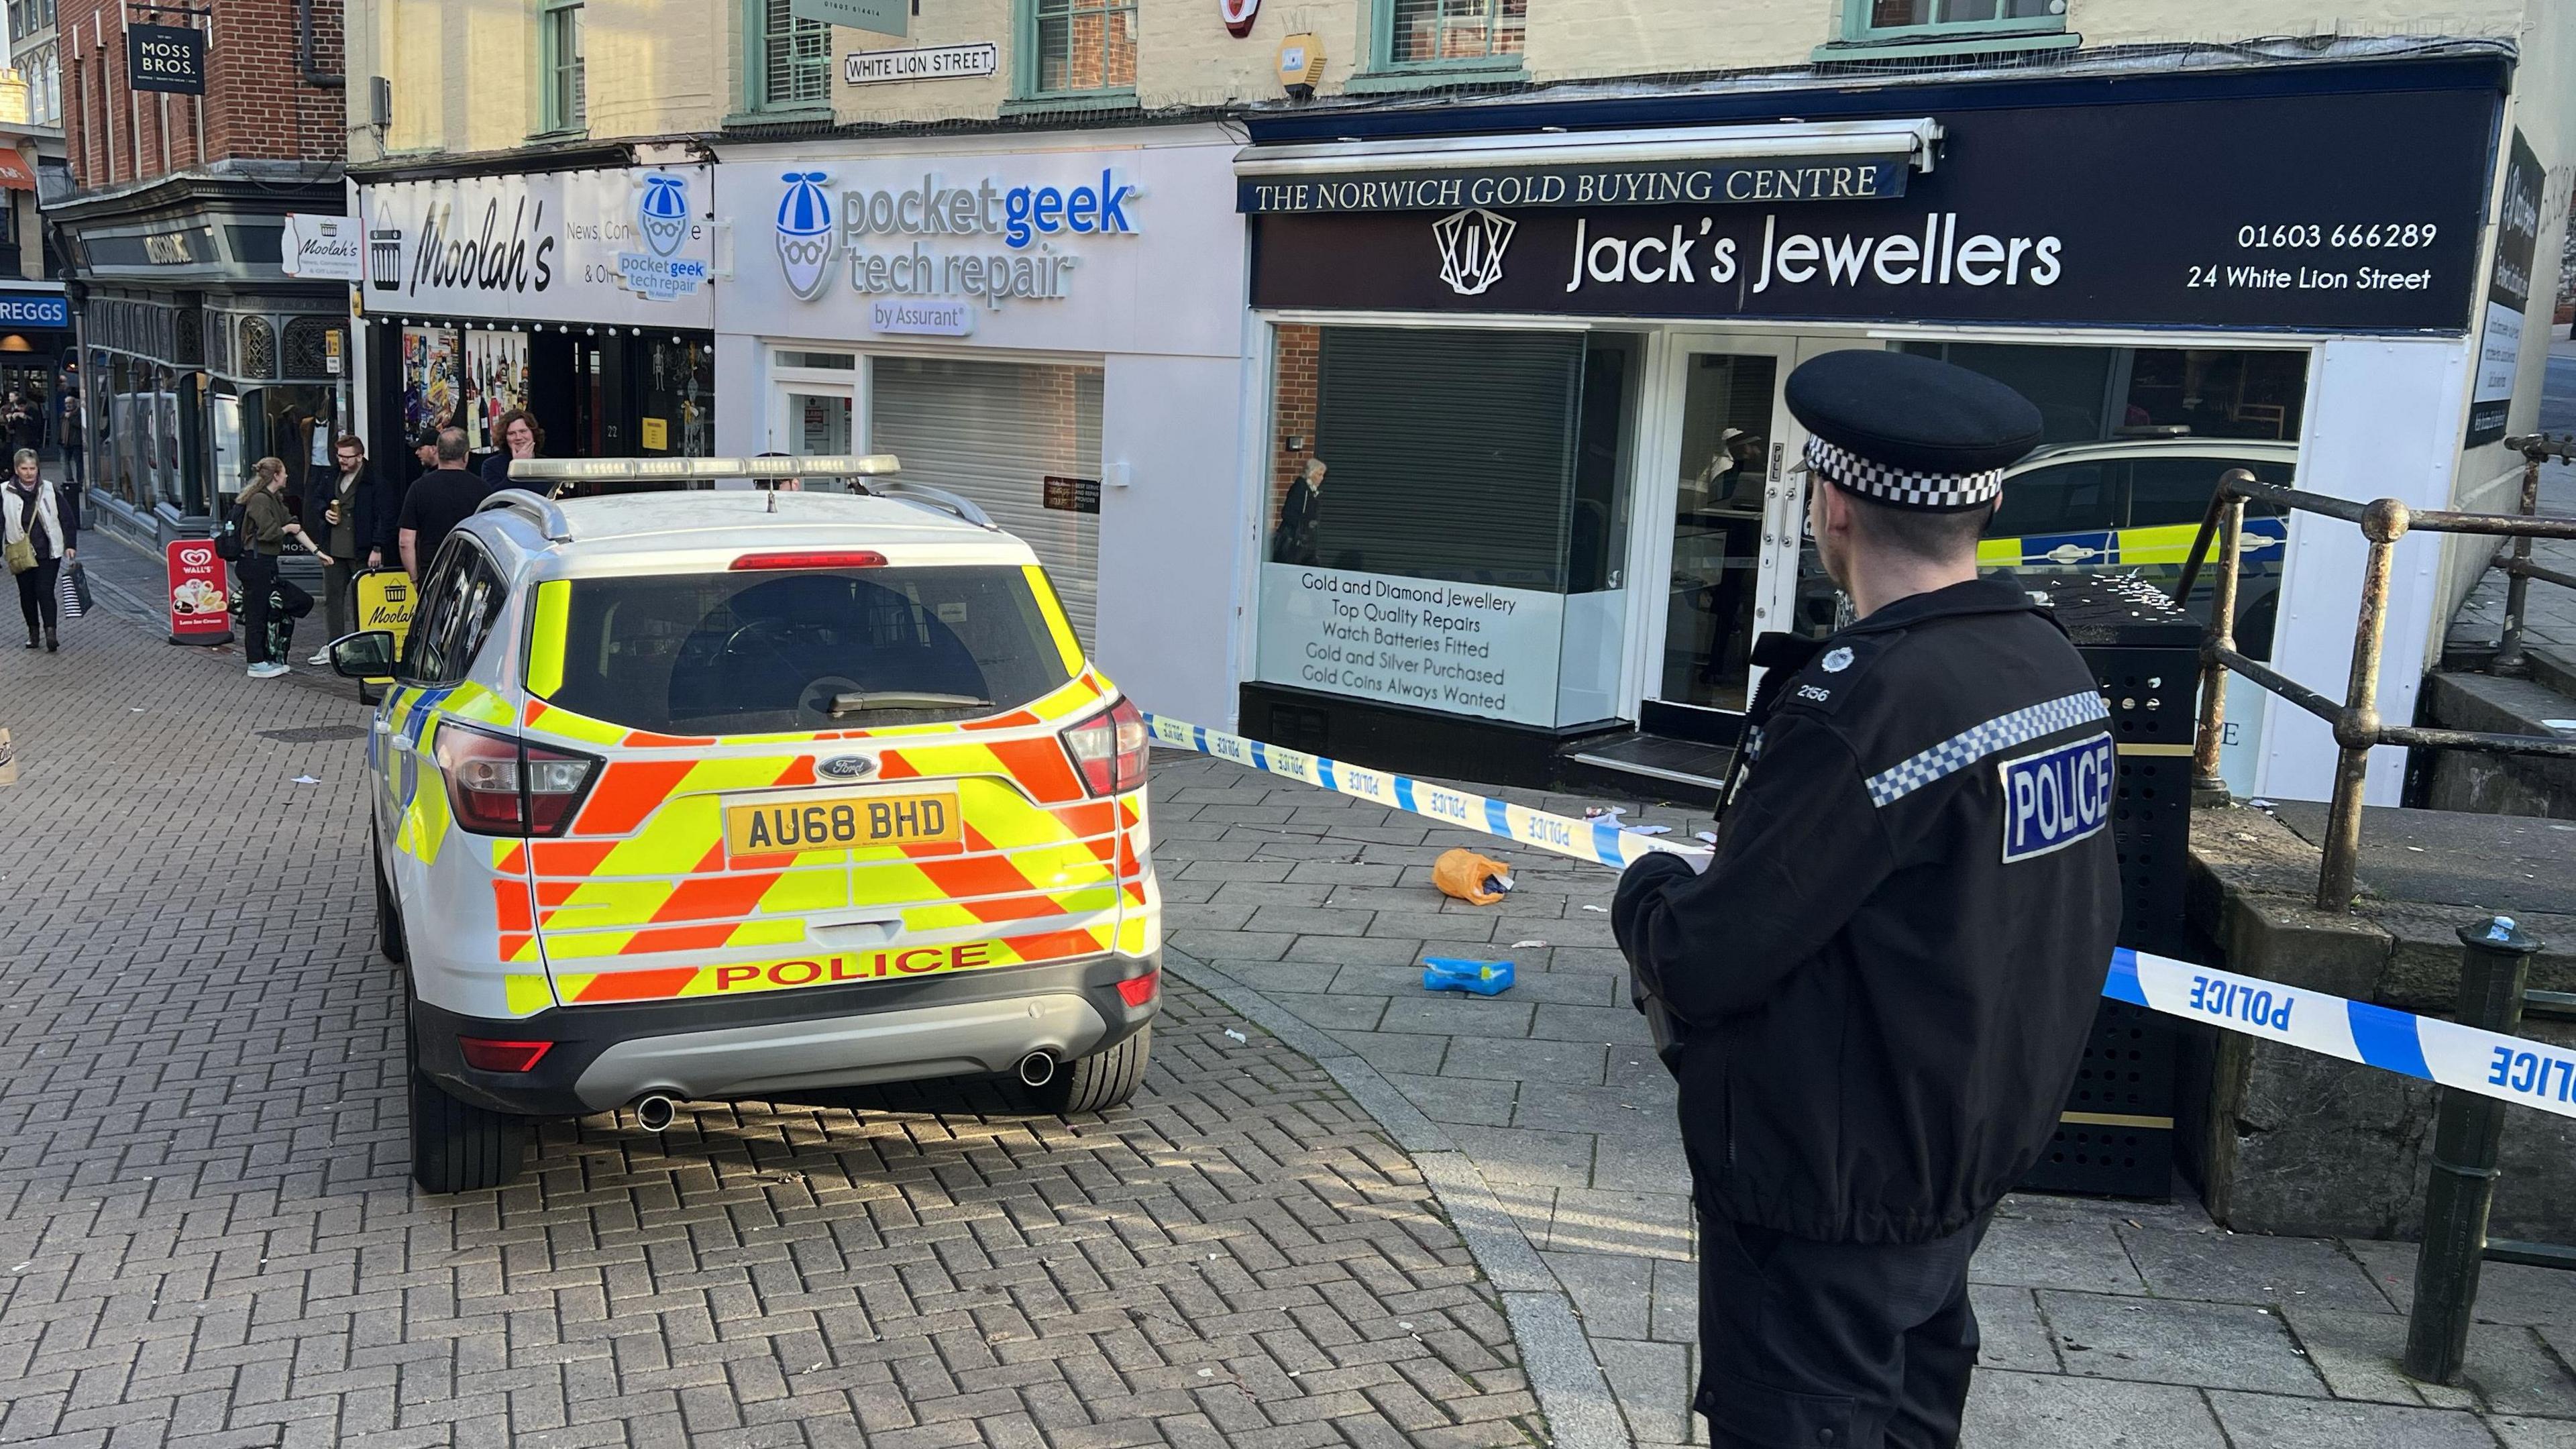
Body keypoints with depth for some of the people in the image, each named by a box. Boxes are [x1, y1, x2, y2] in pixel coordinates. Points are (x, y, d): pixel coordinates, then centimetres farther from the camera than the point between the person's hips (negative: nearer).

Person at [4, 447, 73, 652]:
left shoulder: (50, 490, 1)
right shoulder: (6, 493, -1)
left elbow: (67, 519, 7)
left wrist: (70, 545, 0)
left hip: (49, 552, -2)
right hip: (21, 555, 2)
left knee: (45, 591, -11)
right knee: (27, 593, 9)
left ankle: (51, 632, -14)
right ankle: (33, 632, 22)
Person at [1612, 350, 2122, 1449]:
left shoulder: (1865, 701, -27)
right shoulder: (2057, 667, 0)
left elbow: (1706, 961, -23)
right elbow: (2066, 925, 8)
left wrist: (1647, 891, -2)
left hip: (1825, 1183, -8)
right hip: (1971, 1148, 8)